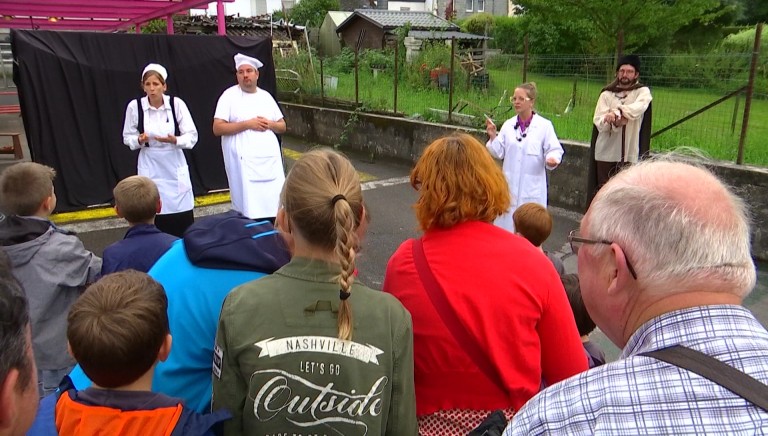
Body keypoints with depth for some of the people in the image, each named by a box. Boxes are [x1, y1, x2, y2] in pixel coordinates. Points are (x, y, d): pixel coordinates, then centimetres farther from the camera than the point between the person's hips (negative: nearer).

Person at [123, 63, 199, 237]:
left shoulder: (177, 103, -8)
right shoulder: (134, 106, -7)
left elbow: (192, 136, -6)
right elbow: (127, 138, 3)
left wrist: (174, 140, -25)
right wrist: (139, 140, -18)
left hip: (174, 165, 0)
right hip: (150, 167, 0)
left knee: (183, 216, 2)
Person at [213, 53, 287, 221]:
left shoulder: (266, 96, 15)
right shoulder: (229, 95, 1)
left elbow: (282, 126, 18)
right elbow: (217, 128, -7)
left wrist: (270, 124, -4)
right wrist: (247, 124, -12)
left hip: (270, 159, 4)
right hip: (244, 161, -4)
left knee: (274, 204, 1)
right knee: (249, 208, -7)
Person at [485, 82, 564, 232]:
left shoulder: (544, 125, -6)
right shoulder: (508, 125, 5)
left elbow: (554, 149, -6)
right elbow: (499, 153, 6)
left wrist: (552, 159, -27)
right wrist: (493, 136, -9)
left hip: (532, 187, -3)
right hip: (510, 185, 4)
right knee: (507, 225, 11)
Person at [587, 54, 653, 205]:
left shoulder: (643, 92, 4)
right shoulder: (607, 94, 6)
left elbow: (638, 108, -19)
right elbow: (599, 122, -6)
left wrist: (616, 112, -32)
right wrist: (615, 122, -24)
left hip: (629, 154, -1)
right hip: (605, 152, 1)